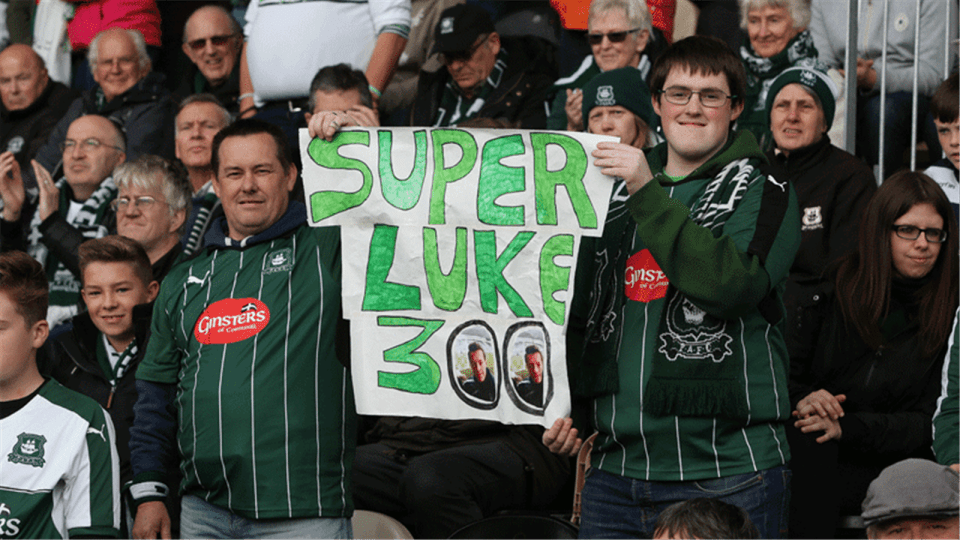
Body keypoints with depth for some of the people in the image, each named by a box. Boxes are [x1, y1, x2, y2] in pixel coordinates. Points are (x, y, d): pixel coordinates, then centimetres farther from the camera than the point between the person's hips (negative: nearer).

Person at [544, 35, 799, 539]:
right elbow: (582, 314, 23)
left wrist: (648, 195, -20)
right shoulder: (615, 193, 16)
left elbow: (736, 284, -20)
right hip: (615, 467, 5)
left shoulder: (762, 192, 0)